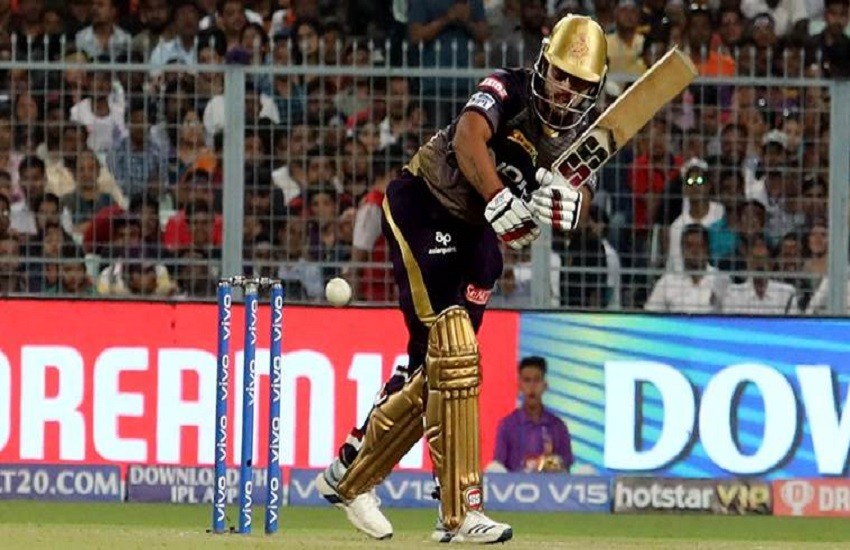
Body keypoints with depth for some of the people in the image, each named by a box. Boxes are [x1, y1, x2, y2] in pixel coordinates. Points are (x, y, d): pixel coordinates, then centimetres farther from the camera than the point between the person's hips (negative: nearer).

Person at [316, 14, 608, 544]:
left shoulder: (584, 133, 1)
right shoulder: (509, 89, -18)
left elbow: (582, 204, -9)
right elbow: (469, 136, -36)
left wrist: (569, 205, -33)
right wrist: (499, 200, -48)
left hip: (478, 236, 8)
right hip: (423, 209, -8)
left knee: (434, 368, 9)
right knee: (453, 357, -16)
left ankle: (349, 475, 27)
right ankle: (460, 511, -18)